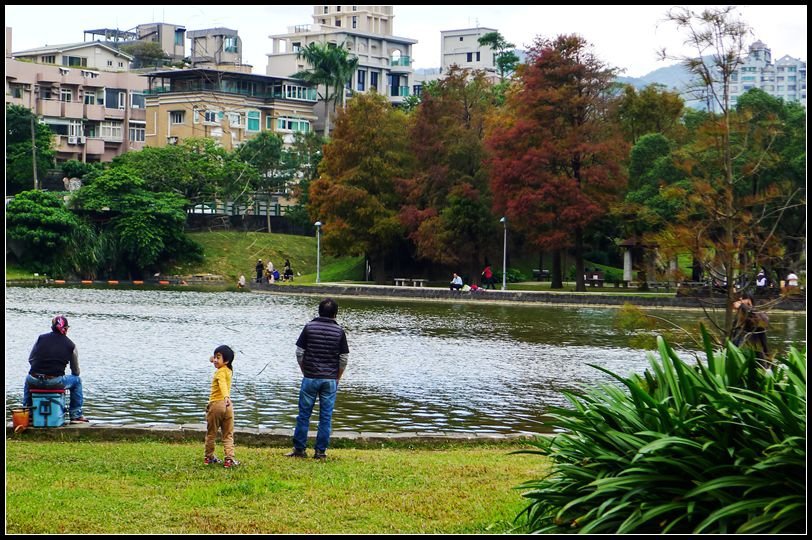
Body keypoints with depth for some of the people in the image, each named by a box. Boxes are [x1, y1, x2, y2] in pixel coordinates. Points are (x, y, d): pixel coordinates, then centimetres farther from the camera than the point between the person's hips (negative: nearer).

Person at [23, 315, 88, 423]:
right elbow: (76, 372, 12)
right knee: (76, 380, 25)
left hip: (35, 381, 3)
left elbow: (30, 359, 15)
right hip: (56, 382, -3)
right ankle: (76, 415, 25)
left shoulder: (41, 338, 10)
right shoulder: (71, 345, 6)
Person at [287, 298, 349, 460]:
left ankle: (299, 449, 9)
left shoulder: (309, 327, -2)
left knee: (304, 414, 7)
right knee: (326, 416, 5)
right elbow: (344, 358, 2)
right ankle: (321, 451, 6)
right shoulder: (339, 331, -1)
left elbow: (299, 352, -1)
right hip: (330, 380, 0)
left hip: (310, 378, 0)